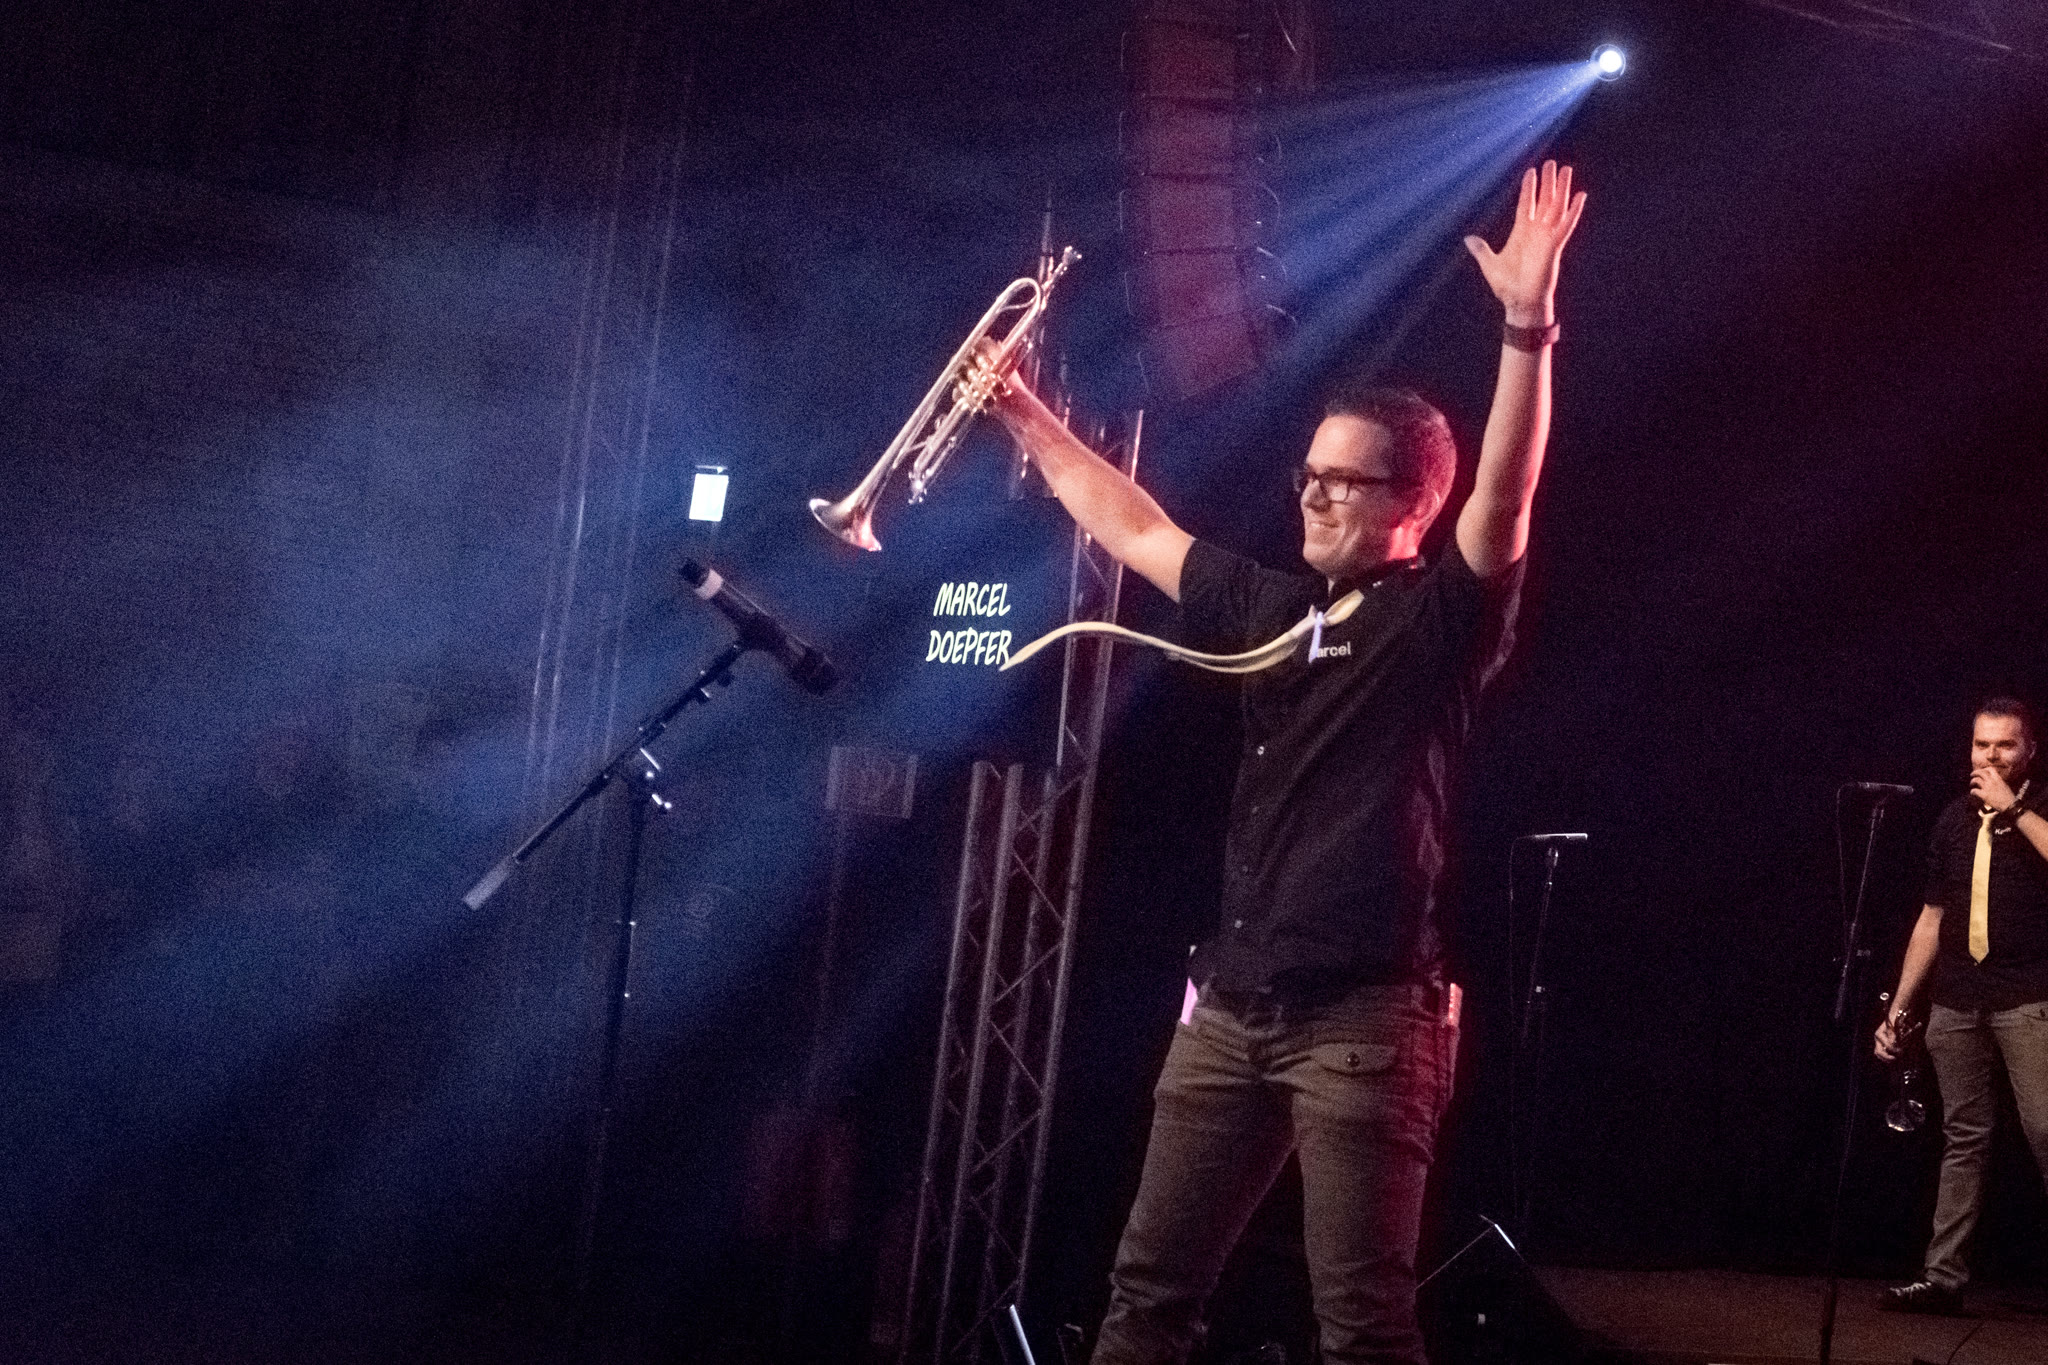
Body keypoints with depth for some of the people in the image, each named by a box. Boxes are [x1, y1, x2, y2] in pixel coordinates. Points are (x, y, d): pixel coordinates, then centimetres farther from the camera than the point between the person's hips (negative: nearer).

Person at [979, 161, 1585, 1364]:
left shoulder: (1438, 622, -3)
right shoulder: (1270, 607, 15)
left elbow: (1506, 497, -20)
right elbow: (1136, 529, 28)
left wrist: (1528, 327, -33)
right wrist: (1026, 415, 34)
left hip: (1365, 1014, -7)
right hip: (1233, 1002, 7)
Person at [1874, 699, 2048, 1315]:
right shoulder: (1954, 819, 14)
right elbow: (1933, 916, 18)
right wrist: (1899, 1005, 15)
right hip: (1956, 1002, 4)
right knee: (1964, 1138, 6)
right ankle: (1943, 1277, 6)